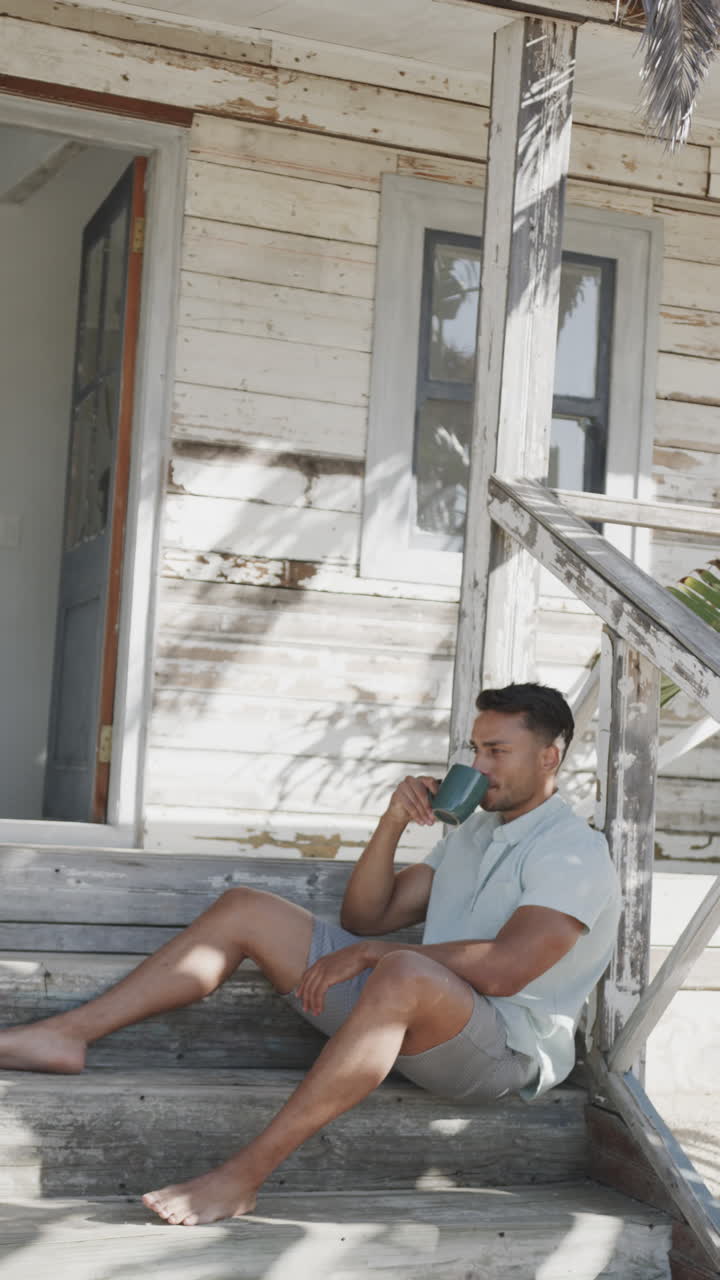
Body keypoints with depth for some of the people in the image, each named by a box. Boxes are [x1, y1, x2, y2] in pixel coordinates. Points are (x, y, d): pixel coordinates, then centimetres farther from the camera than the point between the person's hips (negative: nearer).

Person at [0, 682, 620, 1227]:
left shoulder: (575, 853, -8)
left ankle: (241, 1177, -42)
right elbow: (365, 917, 15)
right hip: (408, 1007, 8)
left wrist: (372, 953, -18)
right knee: (245, 909, 0)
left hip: (510, 1048, -8)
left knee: (402, 973, -43)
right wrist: (392, 825, 0)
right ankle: (65, 1034, -8)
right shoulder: (472, 831, 20)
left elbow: (504, 969, -23)